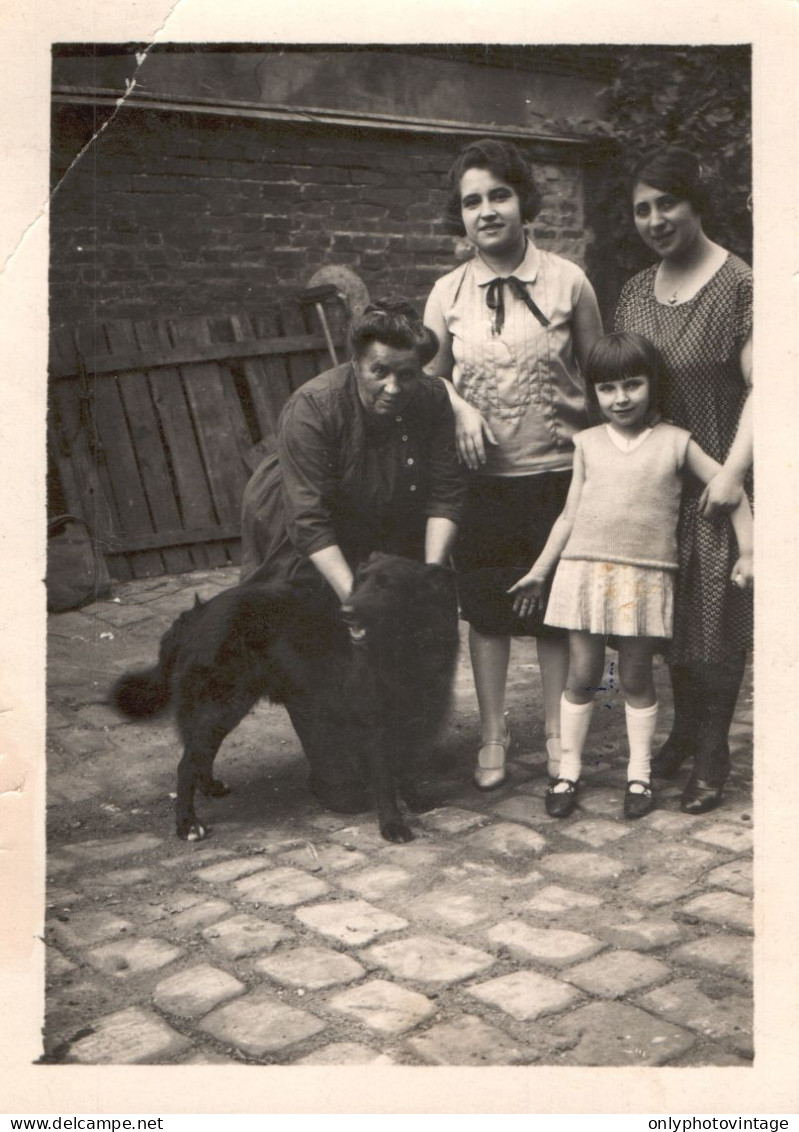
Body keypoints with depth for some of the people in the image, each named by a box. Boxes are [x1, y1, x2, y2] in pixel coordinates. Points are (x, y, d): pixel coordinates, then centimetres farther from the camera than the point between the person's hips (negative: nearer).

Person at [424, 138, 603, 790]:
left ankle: (558, 731, 26)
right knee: (486, 609, 9)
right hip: (483, 475, 2)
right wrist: (458, 406, -9)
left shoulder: (567, 281, -4)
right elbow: (427, 375, 12)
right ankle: (493, 733, 25)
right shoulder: (448, 293, 0)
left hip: (557, 471, -1)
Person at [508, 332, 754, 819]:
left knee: (637, 678, 7)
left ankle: (639, 774, 20)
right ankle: (568, 772, 16)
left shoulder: (675, 442, 1)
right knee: (582, 676, 5)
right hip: (585, 571, 2)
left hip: (646, 577, -1)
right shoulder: (587, 443, 8)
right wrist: (540, 570, 14)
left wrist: (747, 552, 2)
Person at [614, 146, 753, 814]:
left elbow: (760, 387, -15)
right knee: (671, 612, 14)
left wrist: (734, 471, -20)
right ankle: (684, 733, 30)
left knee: (717, 617, 1)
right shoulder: (636, 292, 11)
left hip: (716, 486, -6)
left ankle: (712, 759, 13)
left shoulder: (738, 286, -10)